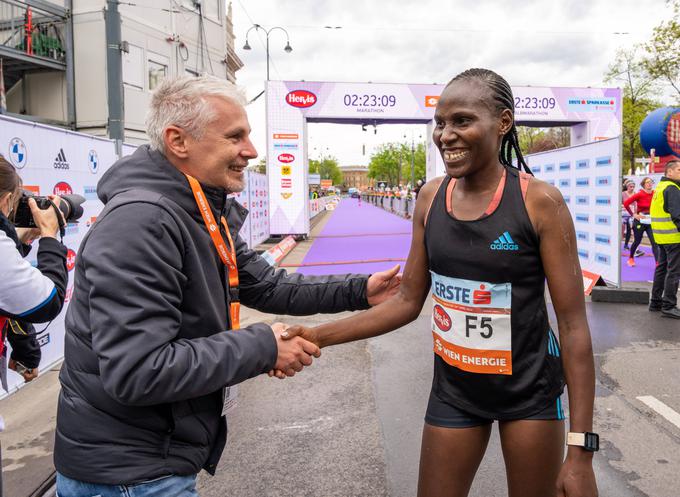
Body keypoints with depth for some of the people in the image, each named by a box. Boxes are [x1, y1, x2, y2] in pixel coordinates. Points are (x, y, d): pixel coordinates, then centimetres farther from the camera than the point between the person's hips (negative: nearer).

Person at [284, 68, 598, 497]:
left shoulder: (539, 201, -17)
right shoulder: (431, 198, -5)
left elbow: (574, 325, -15)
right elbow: (408, 301, 0)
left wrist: (580, 449, -16)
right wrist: (319, 336, -7)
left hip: (529, 389, -3)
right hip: (453, 388, 3)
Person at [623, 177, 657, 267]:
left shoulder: (655, 194, -3)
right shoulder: (639, 194, -12)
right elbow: (626, 203, -13)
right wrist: (633, 214, -10)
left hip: (651, 221, 2)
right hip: (640, 221, -2)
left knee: (654, 242, -8)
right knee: (637, 241, 13)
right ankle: (631, 258, 36)